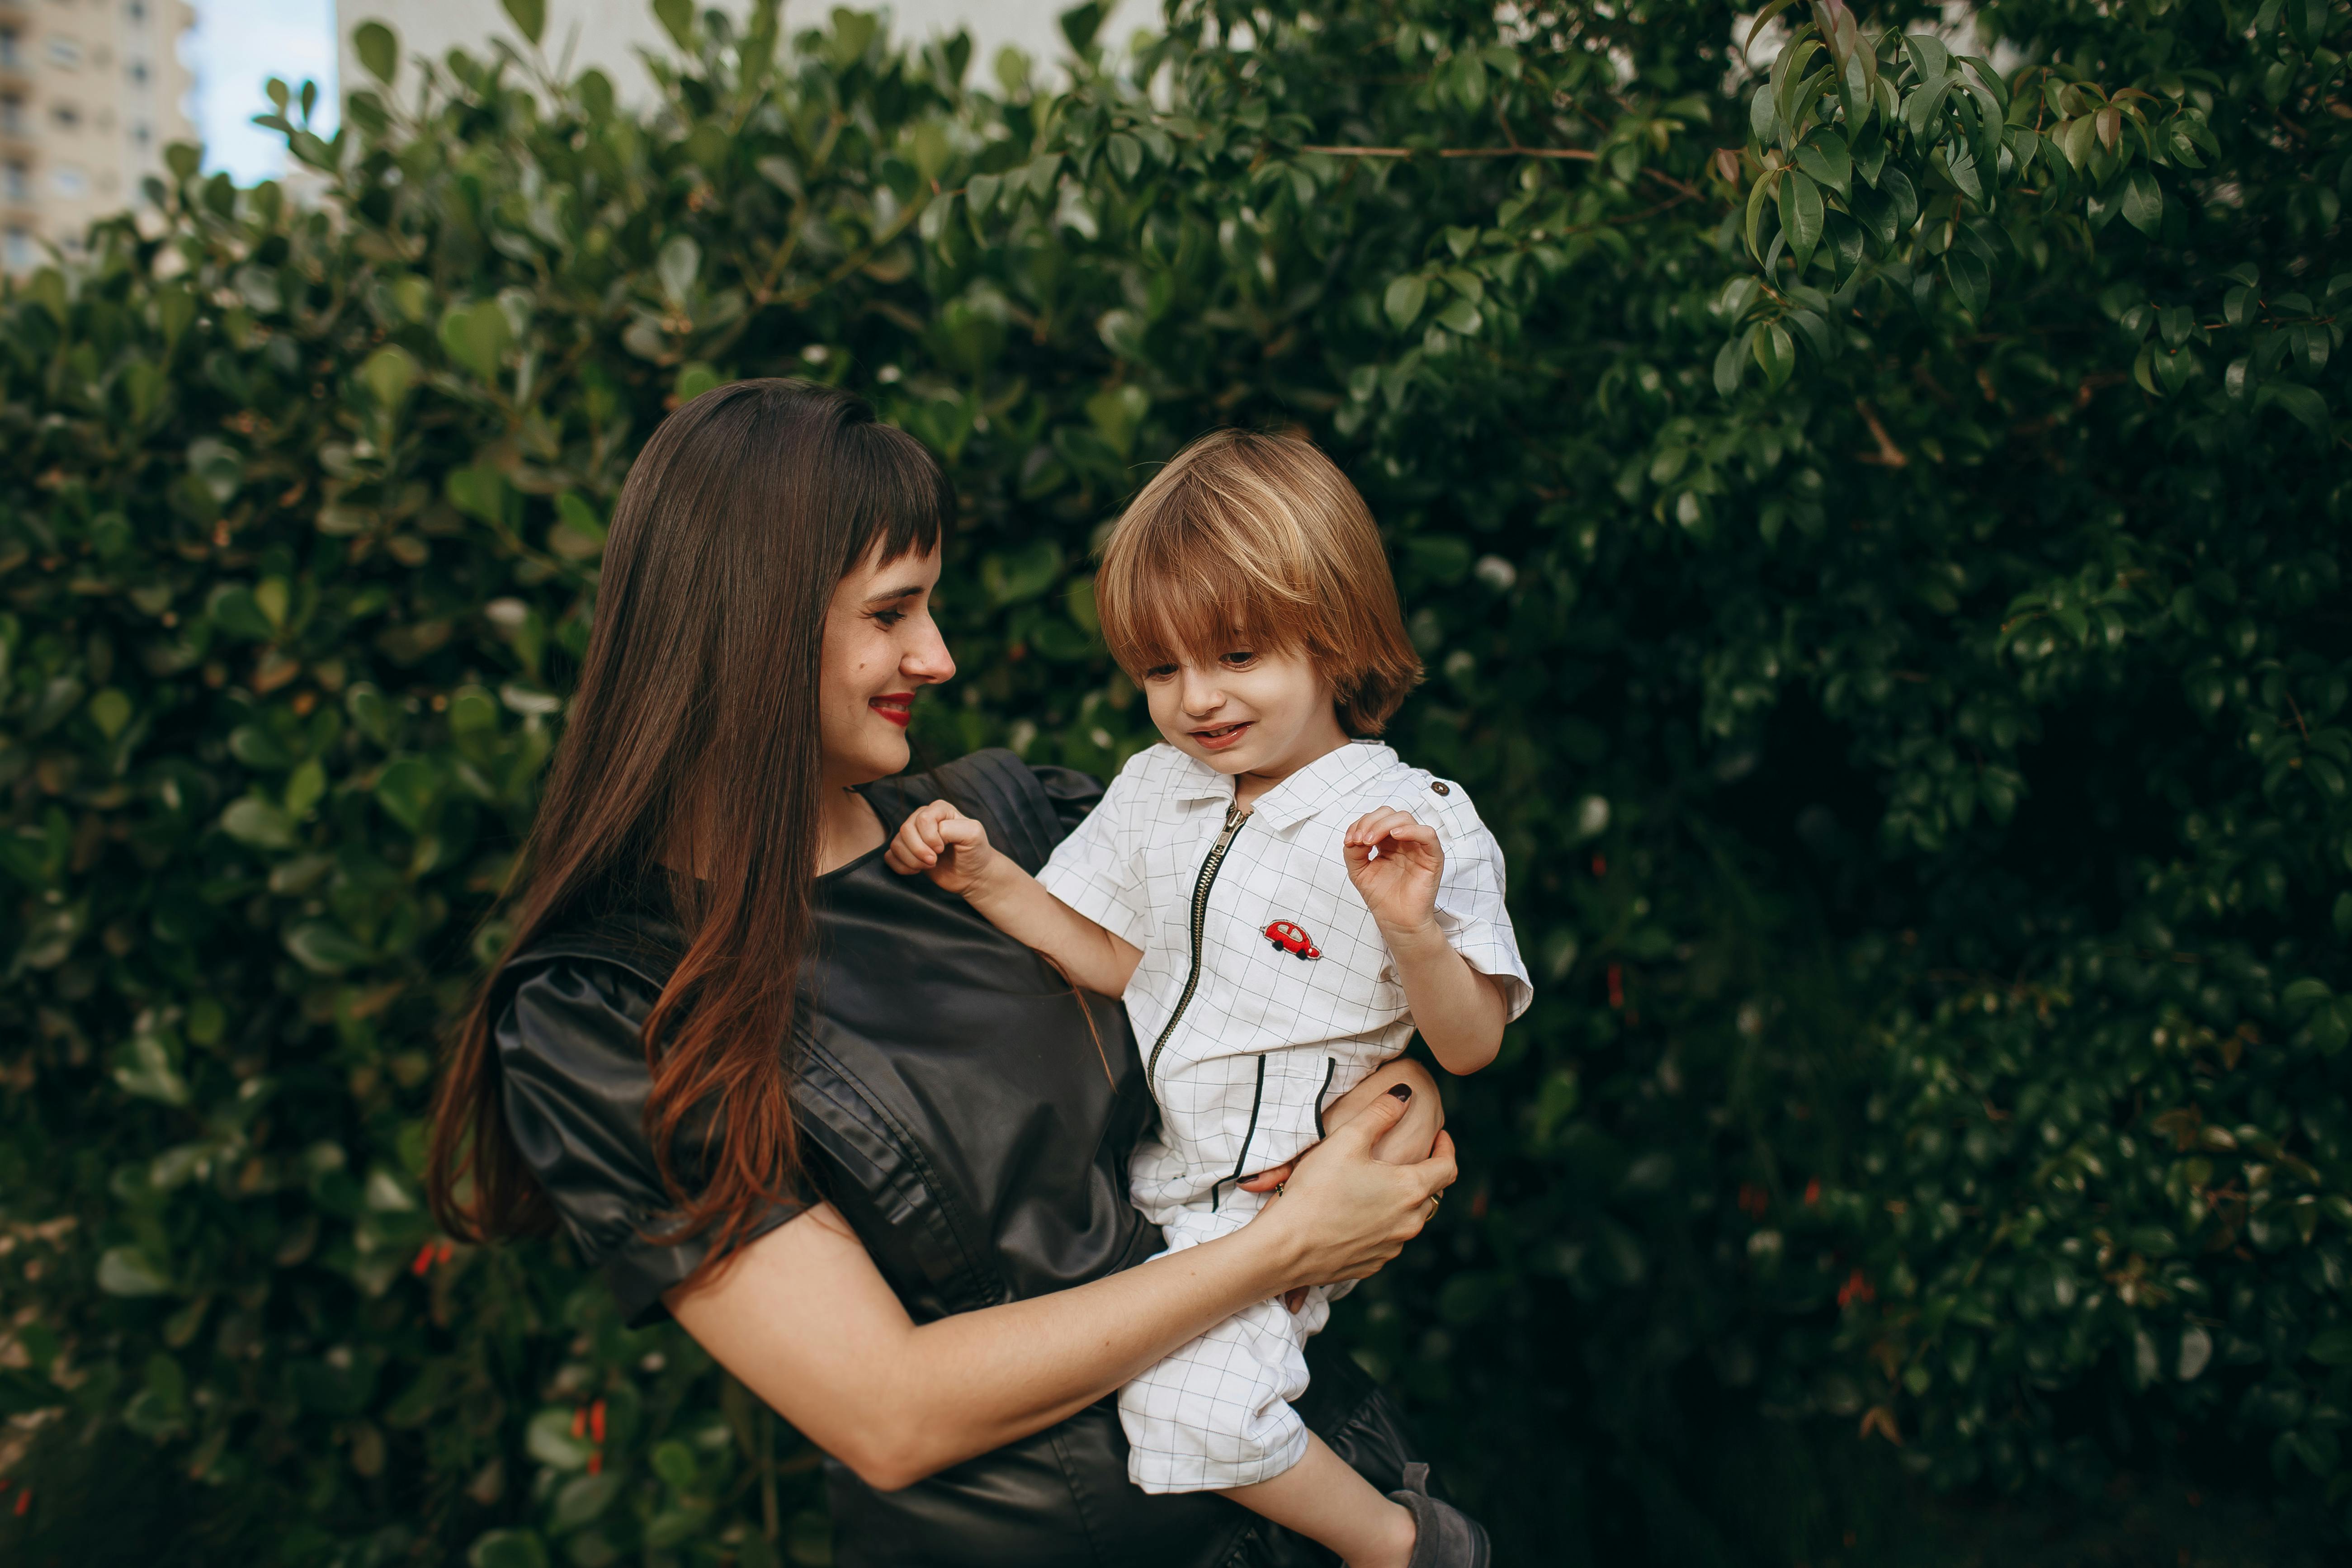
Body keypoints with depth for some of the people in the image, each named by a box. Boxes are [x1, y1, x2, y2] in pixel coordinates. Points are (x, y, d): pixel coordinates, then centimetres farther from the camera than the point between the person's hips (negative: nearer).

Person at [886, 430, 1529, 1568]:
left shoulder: (1419, 824, -13)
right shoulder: (1153, 792, 5)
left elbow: (1470, 1046, -13)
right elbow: (1116, 962, 13)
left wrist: (1412, 931, -32)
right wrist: (987, 879, 0)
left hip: (1278, 1202, -7)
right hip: (1132, 1163, 8)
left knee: (1189, 1404, -24)